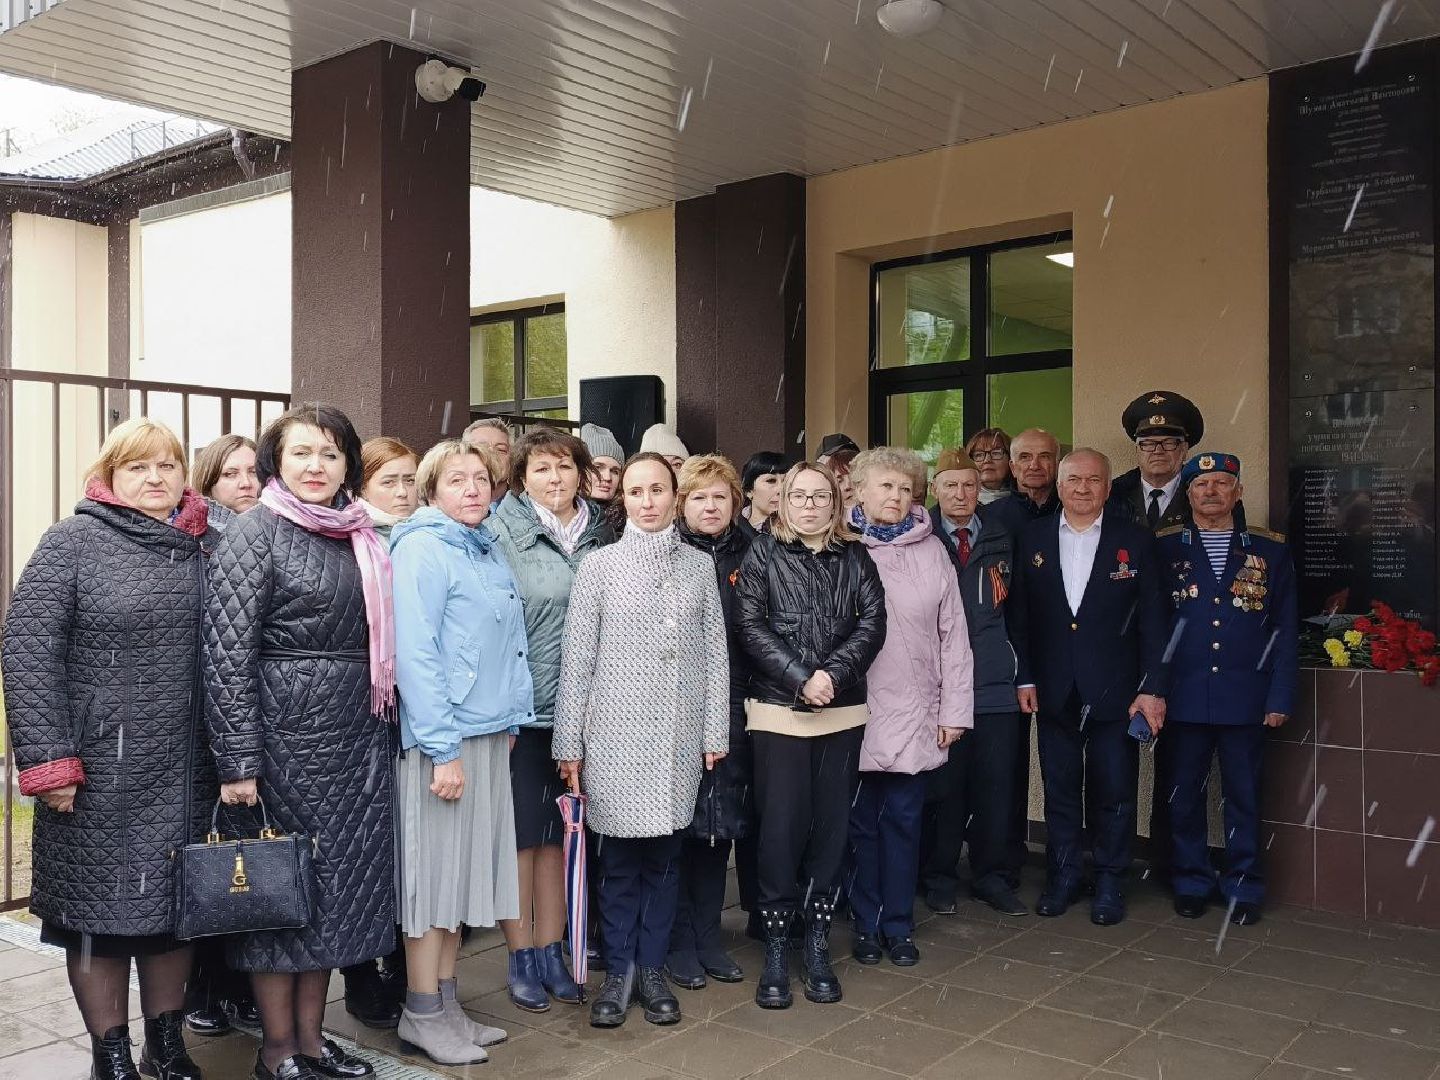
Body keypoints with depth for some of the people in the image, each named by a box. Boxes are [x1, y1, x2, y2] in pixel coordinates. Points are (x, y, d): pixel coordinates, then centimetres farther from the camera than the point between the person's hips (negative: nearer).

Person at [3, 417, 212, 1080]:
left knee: (174, 904, 13)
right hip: (100, 771, -4)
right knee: (99, 907, 7)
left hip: (184, 775, 4)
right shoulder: (74, 541, -4)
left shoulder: (203, 547, 8)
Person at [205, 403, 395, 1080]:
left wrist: (381, 729, 13)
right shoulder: (254, 534, -7)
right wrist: (238, 762, -17)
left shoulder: (361, 538, 10)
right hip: (285, 738, -6)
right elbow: (227, 654, -13)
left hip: (356, 743, 6)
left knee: (338, 886, 12)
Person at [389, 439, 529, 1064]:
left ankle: (447, 1005, 23)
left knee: (468, 867, 12)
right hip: (442, 737, -8)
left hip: (490, 733, 8)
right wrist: (442, 749, -20)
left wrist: (510, 720, 13)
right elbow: (414, 655, -17)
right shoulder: (422, 549, -11)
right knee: (436, 869, 0)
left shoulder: (487, 550, 13)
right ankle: (421, 1016, 13)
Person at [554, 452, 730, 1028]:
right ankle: (618, 970, 21)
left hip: (679, 736, 2)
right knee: (619, 855, 5)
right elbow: (577, 658, -1)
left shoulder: (699, 565, 7)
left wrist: (716, 730, 4)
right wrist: (569, 743, -3)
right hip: (616, 732, -2)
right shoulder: (599, 565, -1)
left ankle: (651, 967, 24)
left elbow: (714, 652, 8)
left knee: (664, 853, 10)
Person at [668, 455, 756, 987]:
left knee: (722, 820, 10)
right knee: (677, 823, 2)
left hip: (731, 708, 4)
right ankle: (678, 940, 16)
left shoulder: (745, 555, 9)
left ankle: (709, 937, 23)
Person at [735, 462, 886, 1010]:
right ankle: (775, 950, 11)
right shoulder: (762, 554, 2)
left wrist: (833, 674, -15)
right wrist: (801, 678, -15)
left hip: (843, 712, 3)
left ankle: (818, 944, 19)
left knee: (831, 825, 7)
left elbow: (872, 624, -1)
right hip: (778, 711, -2)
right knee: (781, 826, -1)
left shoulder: (855, 558, 9)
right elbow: (752, 627, -6)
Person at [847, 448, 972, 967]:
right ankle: (866, 924, 21)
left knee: (904, 818, 8)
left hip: (915, 710, 1)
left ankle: (899, 925, 21)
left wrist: (955, 708, 2)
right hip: (857, 709, -1)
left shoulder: (932, 551, 5)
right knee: (862, 820, 8)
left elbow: (953, 633, 5)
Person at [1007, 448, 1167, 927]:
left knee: (1115, 793, 5)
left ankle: (1110, 884, 20)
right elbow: (1019, 615, 5)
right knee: (1059, 791, 11)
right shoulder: (1033, 538, 5)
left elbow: (1151, 619, -2)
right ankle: (1061, 878, 24)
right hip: (1054, 691, 2)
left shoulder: (1134, 539, 0)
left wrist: (1152, 687, -7)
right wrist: (1024, 677, 0)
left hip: (1114, 691, -1)